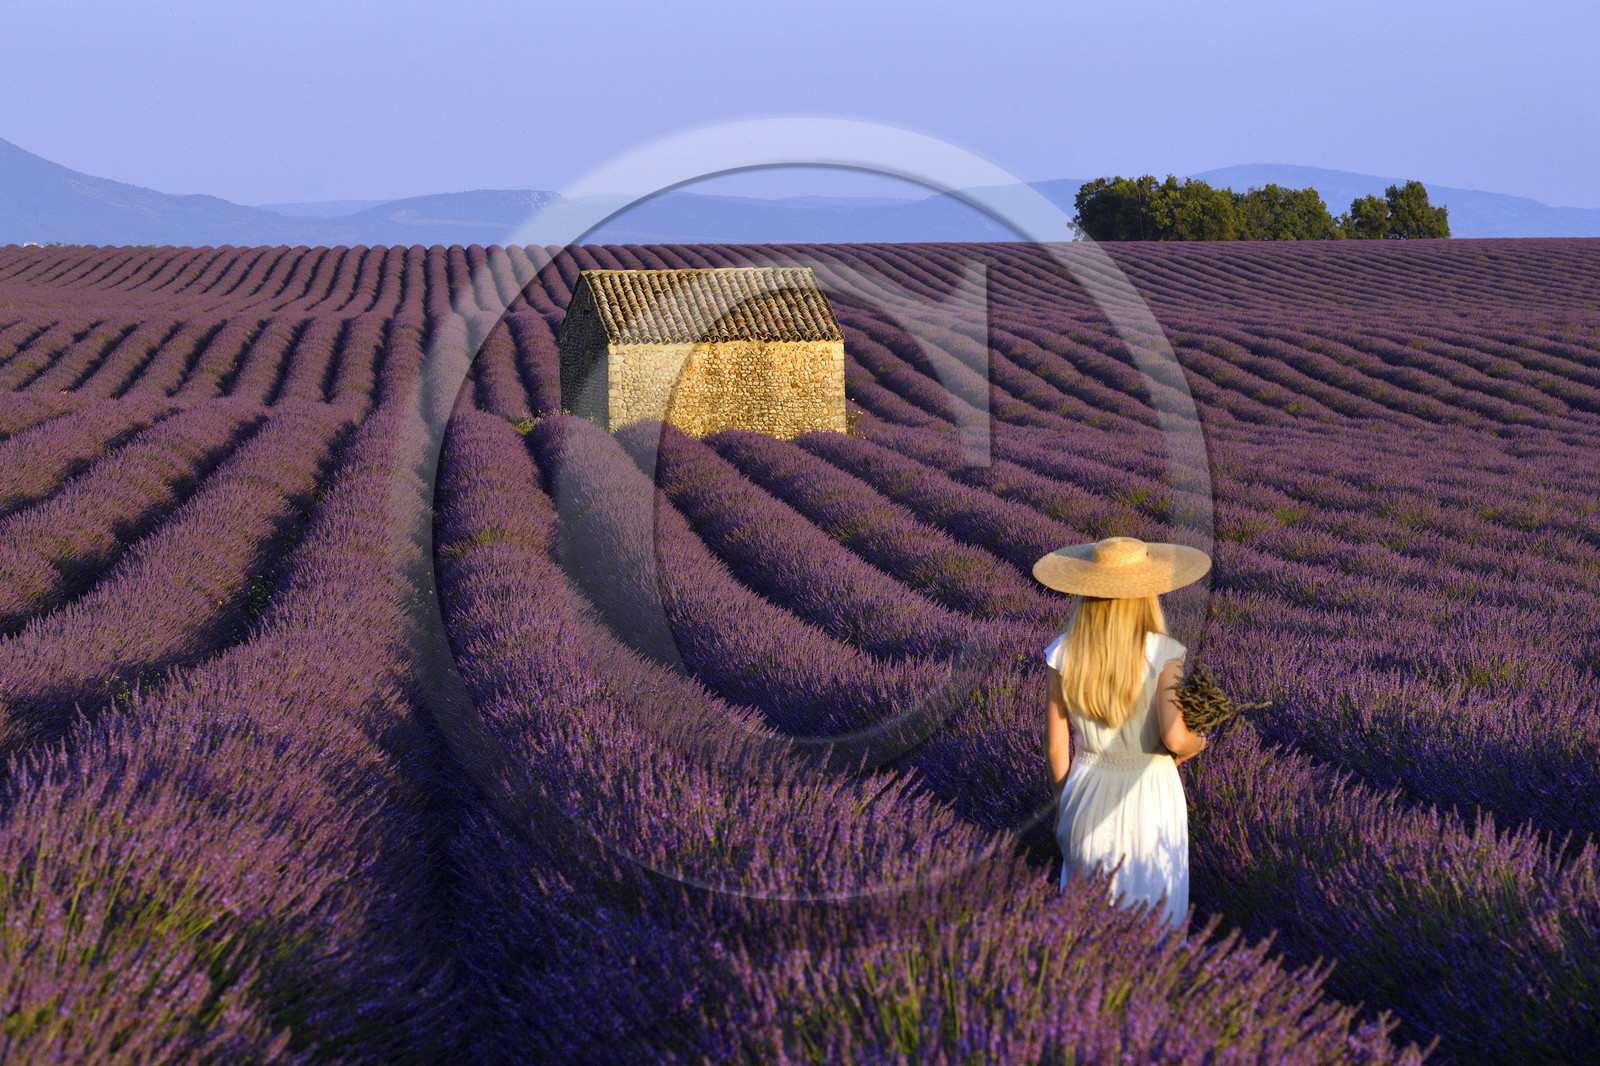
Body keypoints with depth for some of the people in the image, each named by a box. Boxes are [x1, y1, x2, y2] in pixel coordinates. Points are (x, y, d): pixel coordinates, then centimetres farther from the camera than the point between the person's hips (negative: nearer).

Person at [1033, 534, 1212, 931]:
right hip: (1150, 794, -2)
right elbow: (1174, 738, -23)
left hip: (1089, 793, 3)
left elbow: (1056, 744, -4)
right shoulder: (1162, 653, -18)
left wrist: (1064, 801, 11)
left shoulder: (1065, 653, -10)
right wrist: (1196, 744, 1)